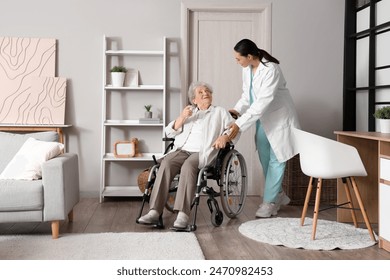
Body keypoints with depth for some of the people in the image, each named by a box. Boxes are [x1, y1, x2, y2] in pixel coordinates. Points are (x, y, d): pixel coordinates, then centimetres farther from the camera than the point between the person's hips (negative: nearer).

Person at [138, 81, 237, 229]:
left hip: (202, 152, -3)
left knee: (188, 166, -37)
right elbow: (169, 132, 22)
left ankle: (183, 214, -44)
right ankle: (154, 212, -36)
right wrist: (182, 118, 5)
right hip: (181, 150, 3)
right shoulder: (188, 112, 32)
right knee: (166, 164, -30)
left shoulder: (220, 112, 23)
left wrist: (225, 137, -13)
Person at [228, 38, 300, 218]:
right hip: (262, 118, 8)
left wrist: (240, 124, -36)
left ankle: (270, 202, 4)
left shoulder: (271, 69, -28)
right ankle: (278, 195, 26)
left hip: (278, 118, -7)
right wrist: (237, 109, -12)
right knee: (264, 158, 10)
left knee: (276, 159, -3)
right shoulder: (247, 69, -5)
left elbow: (263, 102, -33)